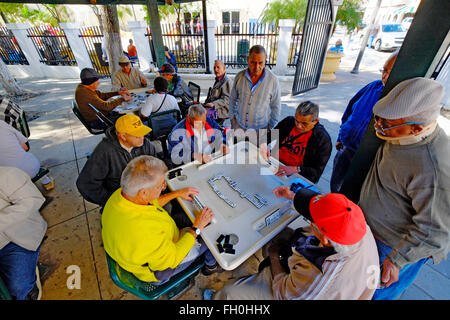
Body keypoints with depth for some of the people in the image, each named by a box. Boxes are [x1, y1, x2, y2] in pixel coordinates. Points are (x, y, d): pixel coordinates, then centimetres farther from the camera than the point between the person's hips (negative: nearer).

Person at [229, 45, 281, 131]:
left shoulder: (273, 80, -14)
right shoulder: (239, 76, -7)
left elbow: (276, 107, -4)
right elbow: (232, 99, 6)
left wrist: (271, 128, -1)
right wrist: (232, 117, 7)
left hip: (261, 128, -2)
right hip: (238, 125, 2)